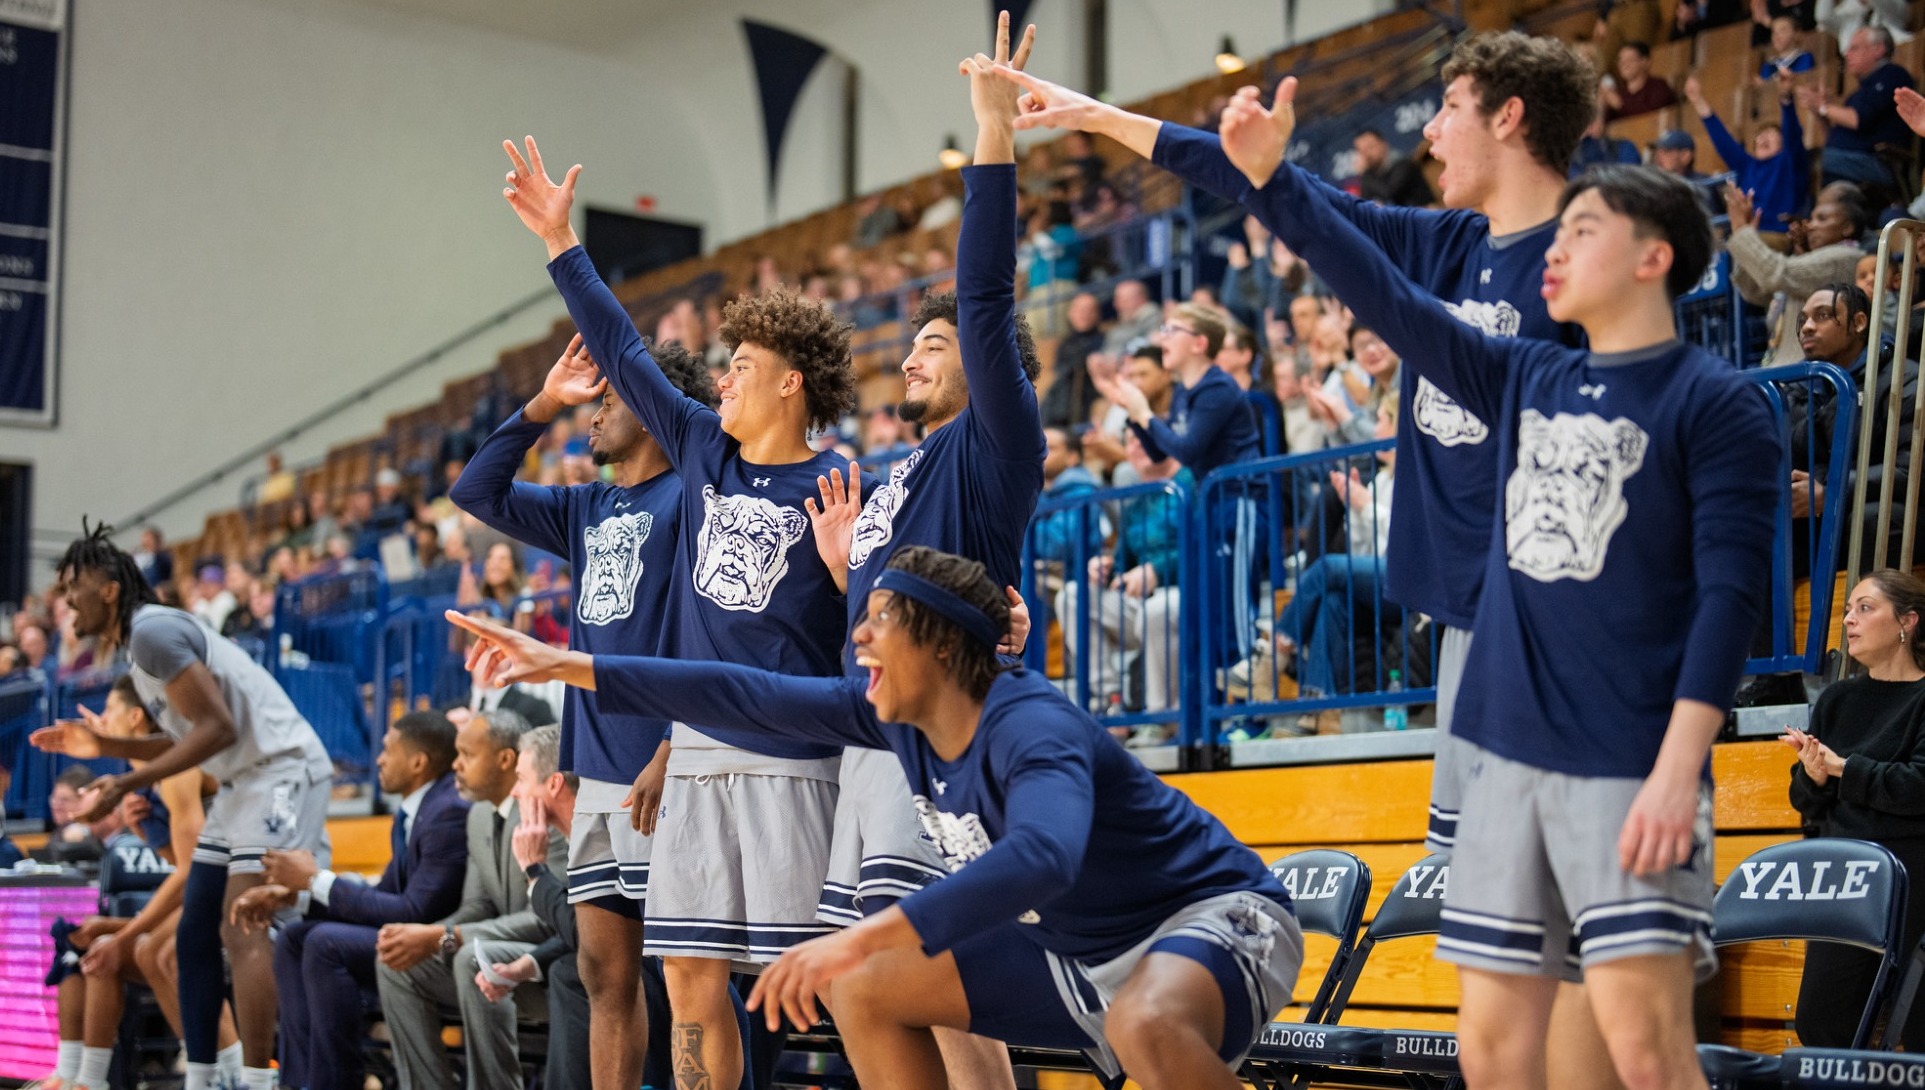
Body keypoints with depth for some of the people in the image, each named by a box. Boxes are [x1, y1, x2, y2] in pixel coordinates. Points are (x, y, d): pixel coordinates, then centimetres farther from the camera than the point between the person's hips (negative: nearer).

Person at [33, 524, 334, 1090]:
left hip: (282, 770, -11)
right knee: (195, 934, 10)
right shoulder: (141, 639, 15)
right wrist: (100, 745, 15)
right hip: (243, 781, 11)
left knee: (244, 935, -16)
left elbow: (218, 728, -21)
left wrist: (129, 783, -19)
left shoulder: (152, 630, -15)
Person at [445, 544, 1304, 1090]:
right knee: (865, 991, 7)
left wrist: (864, 938, -55)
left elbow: (1042, 855, -48)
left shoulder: (1030, 726, -28)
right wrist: (569, 667, 5)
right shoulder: (899, 719, -3)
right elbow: (752, 696, 3)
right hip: (1080, 950, 9)